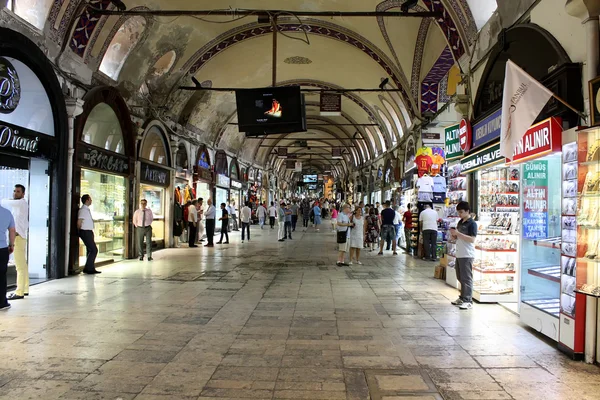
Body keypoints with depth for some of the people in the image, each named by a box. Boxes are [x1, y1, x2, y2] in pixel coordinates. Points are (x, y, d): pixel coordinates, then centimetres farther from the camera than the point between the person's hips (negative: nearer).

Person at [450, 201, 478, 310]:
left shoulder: (472, 223, -11)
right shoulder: (460, 222, 14)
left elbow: (472, 239, -21)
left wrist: (458, 233, -23)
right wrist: (453, 235, -1)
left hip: (467, 255, -8)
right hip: (459, 254, 8)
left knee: (466, 278, -6)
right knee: (460, 277, 15)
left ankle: (468, 301, -1)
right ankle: (462, 298, 26)